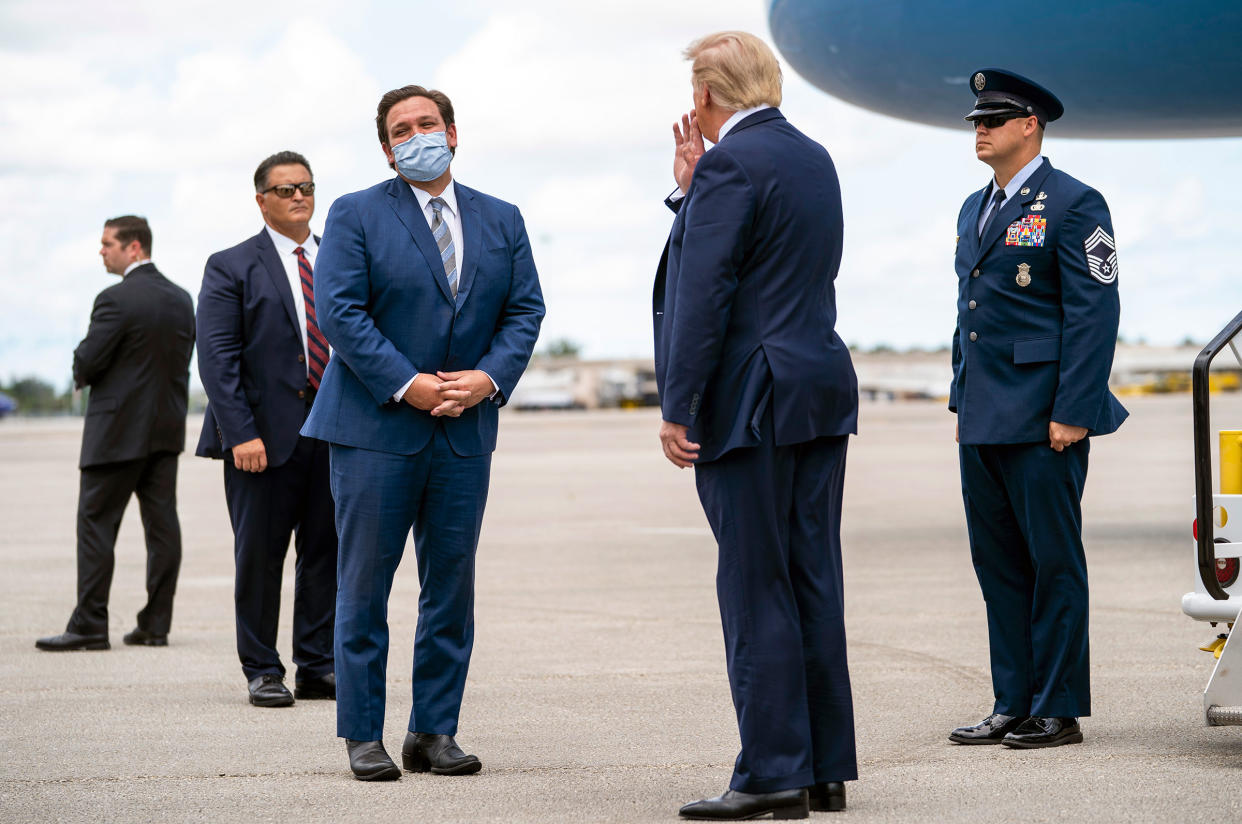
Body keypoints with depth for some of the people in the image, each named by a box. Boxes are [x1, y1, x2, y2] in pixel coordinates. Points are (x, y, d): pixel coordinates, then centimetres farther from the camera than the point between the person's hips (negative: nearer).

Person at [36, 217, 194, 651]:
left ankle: (89, 626, -3)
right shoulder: (181, 299, 9)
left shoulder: (117, 299, -15)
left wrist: (82, 376, 6)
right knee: (162, 523, 6)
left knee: (96, 522, -1)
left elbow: (87, 361, -15)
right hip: (167, 428, 7)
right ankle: (156, 623, 8)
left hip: (118, 431, -7)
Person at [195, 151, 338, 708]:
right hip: (264, 434, -4)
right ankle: (262, 671, 11)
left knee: (326, 552, 5)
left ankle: (318, 667, 14)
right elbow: (217, 359, -6)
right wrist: (240, 433, -16)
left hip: (335, 432, 4)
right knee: (259, 554, 1)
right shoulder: (231, 267, 1)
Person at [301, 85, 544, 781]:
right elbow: (341, 312, -8)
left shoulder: (502, 221, 12)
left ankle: (435, 733, 13)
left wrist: (488, 378, -9)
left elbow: (525, 310, 8)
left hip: (466, 432, 4)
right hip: (376, 428, -3)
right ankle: (364, 736, 7)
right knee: (365, 588, 0)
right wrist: (407, 384, -16)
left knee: (452, 587, 5)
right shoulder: (356, 215, 0)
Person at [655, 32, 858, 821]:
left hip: (752, 400, -9)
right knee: (814, 585, 11)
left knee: (756, 592, -5)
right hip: (822, 392, 9)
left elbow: (704, 295, -17)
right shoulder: (813, 157, 16)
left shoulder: (731, 164, -12)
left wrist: (678, 408, -14)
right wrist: (692, 190, 15)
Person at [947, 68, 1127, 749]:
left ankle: (1059, 710, 4)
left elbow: (1094, 313, -12)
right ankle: (1013, 706, 16)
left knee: (1054, 562, -2)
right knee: (998, 563, 10)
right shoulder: (975, 209, 18)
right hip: (983, 423, 8)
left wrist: (1072, 413, -18)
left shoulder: (1073, 205, -7)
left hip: (1042, 419, -8)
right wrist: (962, 405, 17)